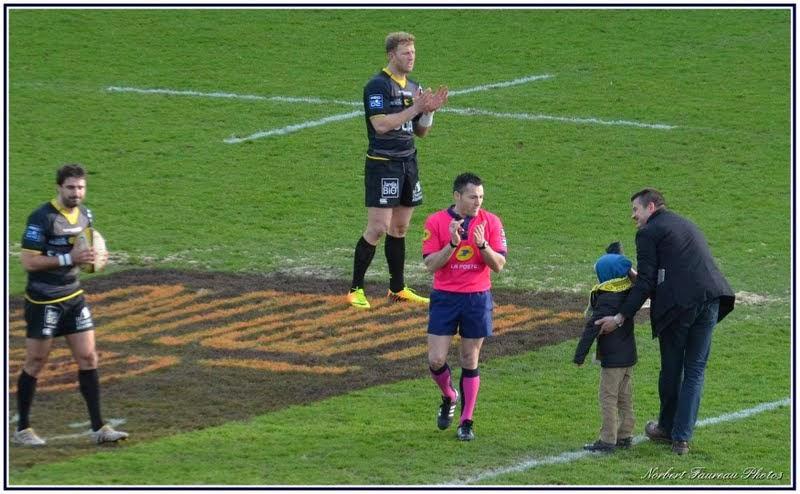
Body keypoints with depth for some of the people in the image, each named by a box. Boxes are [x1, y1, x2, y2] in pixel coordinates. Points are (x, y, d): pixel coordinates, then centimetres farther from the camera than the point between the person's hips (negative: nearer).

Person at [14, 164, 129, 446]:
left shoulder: (85, 214, 6)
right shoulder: (41, 218, -17)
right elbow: (28, 262, -19)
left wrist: (93, 257, -1)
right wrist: (69, 258, -24)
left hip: (73, 297, 6)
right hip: (43, 302, -6)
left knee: (88, 359, 2)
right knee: (35, 364, 2)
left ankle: (98, 428, 6)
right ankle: (22, 430, 13)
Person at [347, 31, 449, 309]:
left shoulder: (413, 88, 13)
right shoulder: (378, 86, -11)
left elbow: (420, 131, 17)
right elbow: (381, 124, -21)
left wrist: (429, 110, -2)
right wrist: (415, 108, -19)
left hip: (408, 163, 8)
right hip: (382, 164, -8)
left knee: (400, 228, 12)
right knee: (378, 228, -10)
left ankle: (397, 289, 19)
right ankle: (355, 290, -3)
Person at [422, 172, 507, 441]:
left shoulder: (490, 222, -1)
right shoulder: (436, 222, -4)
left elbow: (499, 265, -4)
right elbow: (431, 265, -9)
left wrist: (482, 245, -21)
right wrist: (453, 243, -22)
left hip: (477, 298, 0)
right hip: (445, 297, 0)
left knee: (470, 362, 3)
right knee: (436, 360, -5)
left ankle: (466, 422, 12)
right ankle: (449, 397, 26)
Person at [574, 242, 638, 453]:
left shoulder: (605, 298, -19)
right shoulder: (630, 291, 2)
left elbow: (592, 327, -19)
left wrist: (579, 355, -15)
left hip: (612, 358, -8)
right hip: (629, 355, 8)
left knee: (608, 397, -4)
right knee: (625, 397, 15)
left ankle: (607, 439, -5)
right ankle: (625, 435, 20)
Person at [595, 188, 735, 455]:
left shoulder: (648, 232, 1)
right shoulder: (687, 225, 26)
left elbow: (646, 281, -7)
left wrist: (621, 317, -6)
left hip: (677, 304, -6)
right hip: (709, 299, 6)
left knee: (671, 370, 12)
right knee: (695, 370, 9)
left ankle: (667, 428, 28)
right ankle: (682, 437, 6)